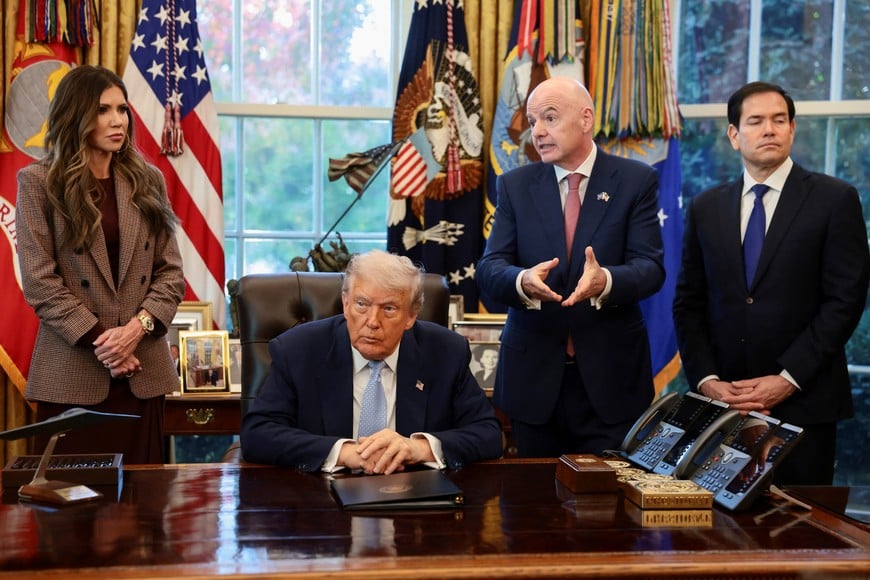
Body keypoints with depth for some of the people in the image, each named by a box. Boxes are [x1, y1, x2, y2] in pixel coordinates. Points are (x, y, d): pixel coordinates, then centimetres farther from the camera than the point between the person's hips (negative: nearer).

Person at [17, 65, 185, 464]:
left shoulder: (147, 181, 10)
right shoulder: (39, 182, 1)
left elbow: (170, 271, 7)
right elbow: (39, 280, -6)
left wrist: (138, 327, -10)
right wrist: (98, 339, -13)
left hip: (143, 371, 3)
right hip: (72, 372, -3)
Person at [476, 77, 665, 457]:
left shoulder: (636, 180, 0)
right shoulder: (515, 186, 5)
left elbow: (651, 267, -8)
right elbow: (489, 269, -3)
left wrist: (605, 281, -30)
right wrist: (522, 281, -26)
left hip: (611, 375, -1)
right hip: (533, 378, 2)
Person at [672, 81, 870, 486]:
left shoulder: (835, 199, 0)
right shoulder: (706, 208, 10)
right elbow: (688, 304, 9)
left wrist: (787, 380, -12)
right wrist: (706, 380, -4)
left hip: (802, 403, -3)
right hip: (723, 402, 3)